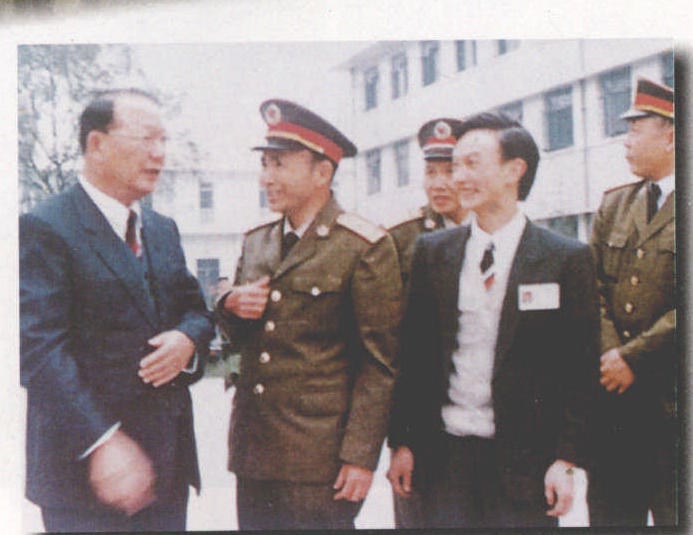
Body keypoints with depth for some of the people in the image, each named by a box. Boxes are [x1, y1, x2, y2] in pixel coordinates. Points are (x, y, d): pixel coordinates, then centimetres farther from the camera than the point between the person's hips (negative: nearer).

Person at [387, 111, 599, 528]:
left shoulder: (568, 259, -4)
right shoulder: (432, 252, 5)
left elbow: (580, 369, -3)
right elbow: (413, 355, 7)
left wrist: (565, 460, -8)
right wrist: (403, 443, 5)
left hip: (526, 459, -2)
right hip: (447, 456, 3)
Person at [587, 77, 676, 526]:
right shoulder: (614, 205, 12)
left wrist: (634, 358, -15)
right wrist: (608, 354, -7)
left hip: (670, 401, -5)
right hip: (612, 397, 5)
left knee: (672, 510, 4)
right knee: (610, 511, 12)